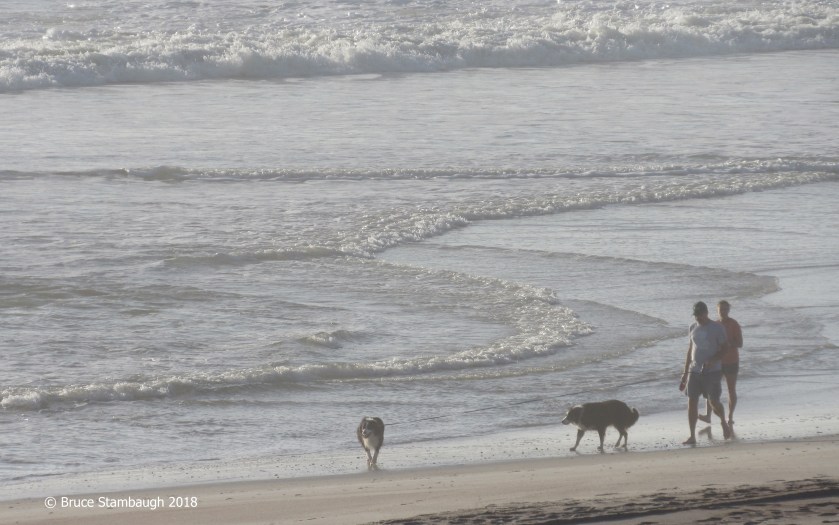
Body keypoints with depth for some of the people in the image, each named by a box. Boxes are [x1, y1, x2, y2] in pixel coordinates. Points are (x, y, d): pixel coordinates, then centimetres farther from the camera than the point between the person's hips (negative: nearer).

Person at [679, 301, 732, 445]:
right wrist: (685, 373, 15)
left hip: (712, 371, -5)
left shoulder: (717, 328, -4)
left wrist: (712, 360, -22)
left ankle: (724, 422, 25)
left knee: (713, 401, -7)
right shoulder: (693, 328, 12)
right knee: (692, 402, -3)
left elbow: (725, 347, -6)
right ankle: (692, 436, 0)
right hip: (695, 371, 5)